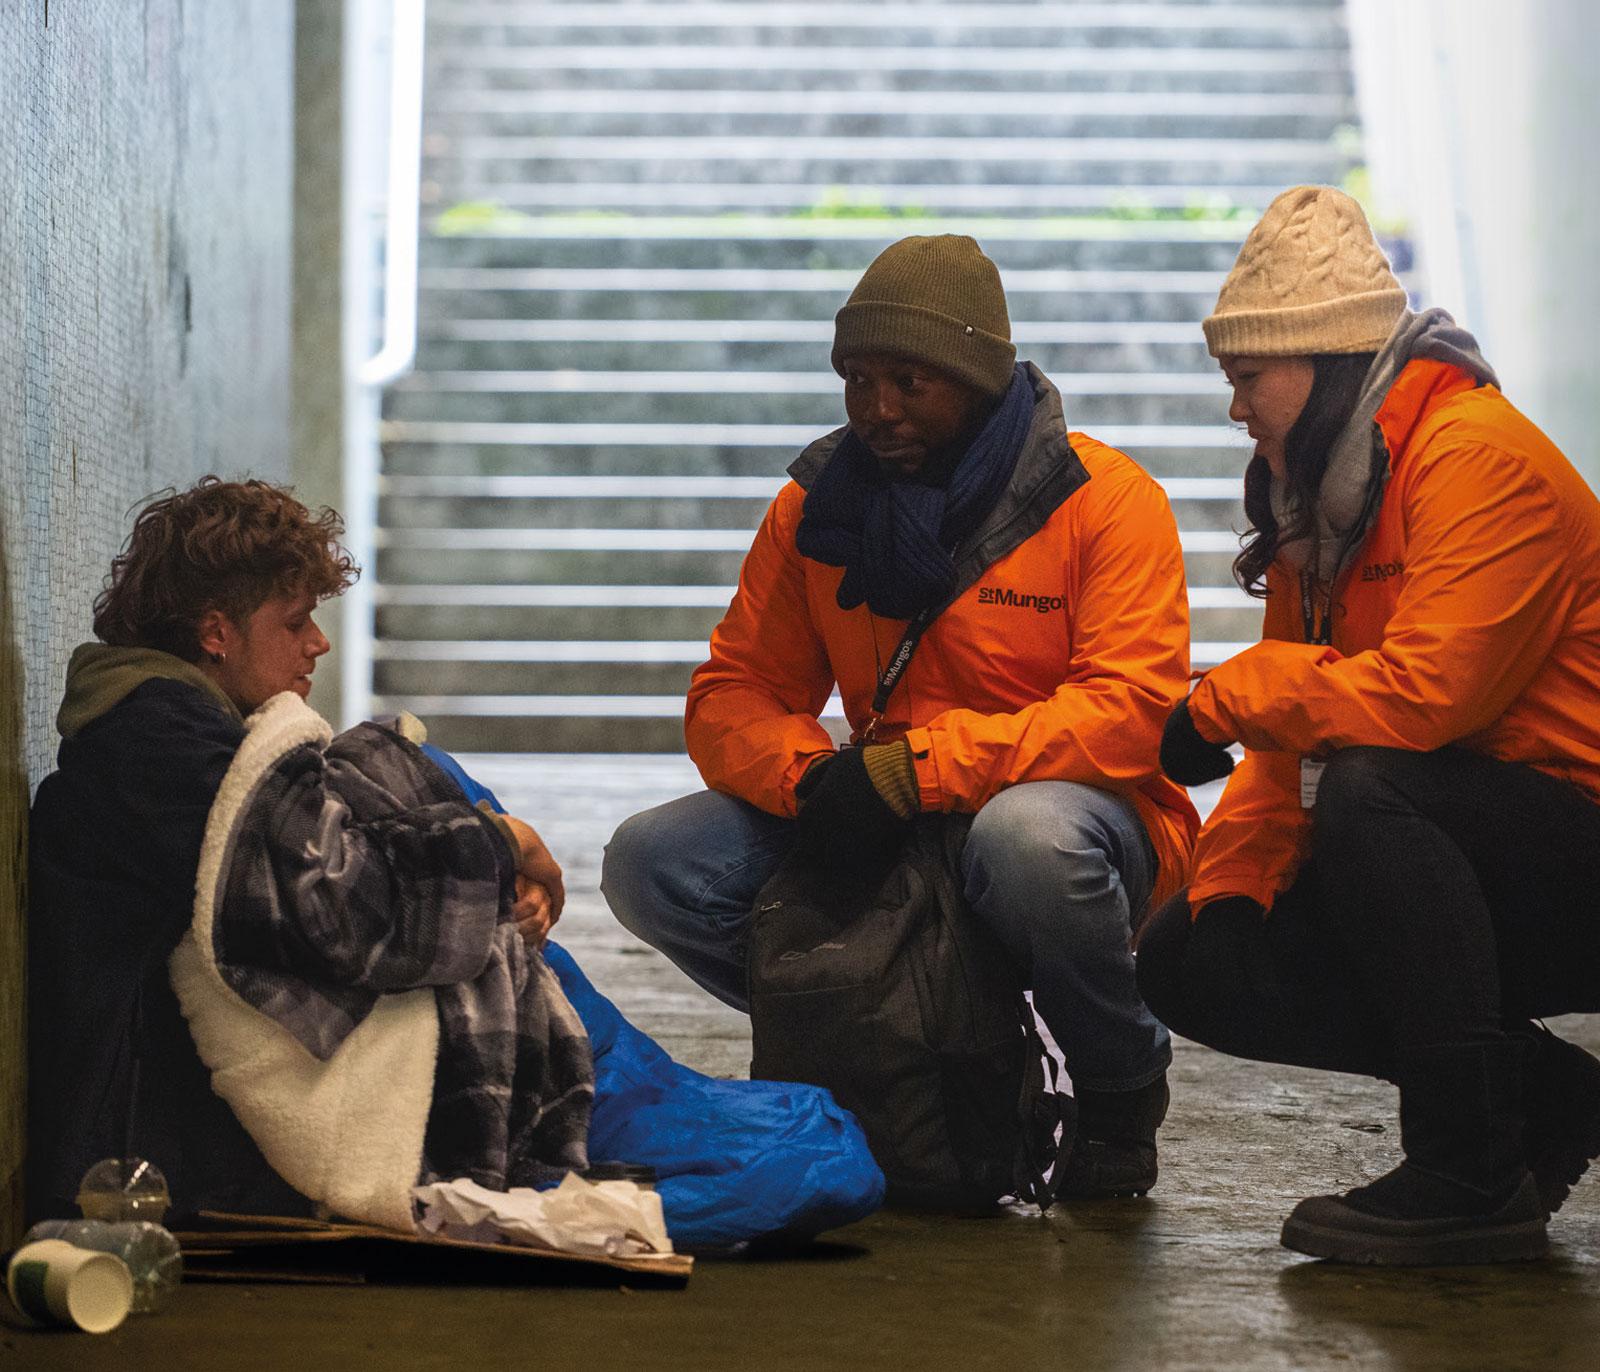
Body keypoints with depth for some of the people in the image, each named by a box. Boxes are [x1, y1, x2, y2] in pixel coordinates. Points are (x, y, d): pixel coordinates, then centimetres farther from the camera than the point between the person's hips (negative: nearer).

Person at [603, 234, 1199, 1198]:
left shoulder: (1106, 499, -9)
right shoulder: (817, 504, 5)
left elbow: (1131, 712, -21)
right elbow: (731, 696, 4)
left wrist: (920, 766, -30)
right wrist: (812, 777, -20)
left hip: (1078, 814, -5)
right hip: (880, 840, 5)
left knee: (1030, 837, -41)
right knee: (652, 863, -14)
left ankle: (1122, 1085, -9)